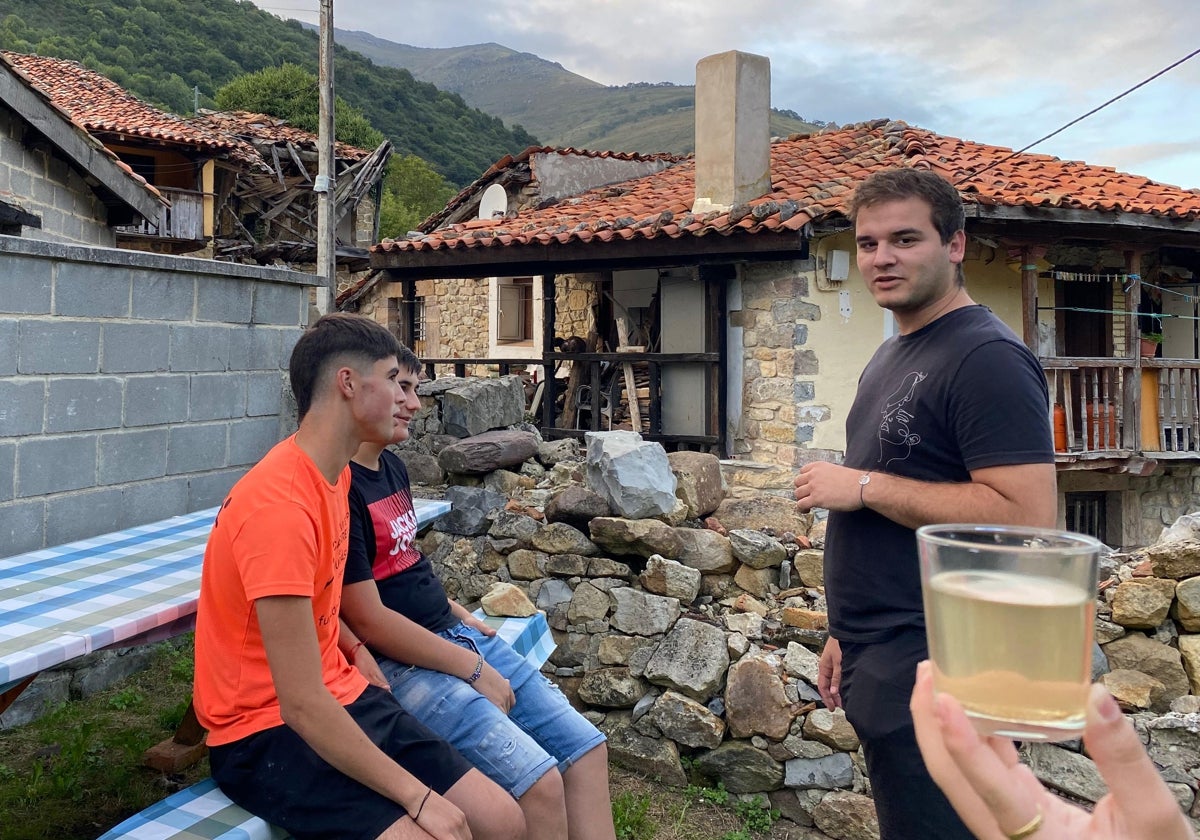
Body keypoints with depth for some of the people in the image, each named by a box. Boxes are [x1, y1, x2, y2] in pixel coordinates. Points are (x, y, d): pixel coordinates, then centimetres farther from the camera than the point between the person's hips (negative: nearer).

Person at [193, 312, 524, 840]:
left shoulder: (336, 474, 5)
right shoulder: (280, 505, -25)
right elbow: (302, 704, -26)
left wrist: (357, 653, 6)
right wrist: (419, 797, -20)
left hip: (342, 700, 9)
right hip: (267, 732, -8)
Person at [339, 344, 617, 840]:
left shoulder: (392, 467, 12)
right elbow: (369, 621, -19)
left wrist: (460, 615, 10)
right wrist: (473, 668, -14)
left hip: (454, 635, 10)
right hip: (399, 664, -10)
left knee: (585, 747, 2)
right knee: (539, 782, -20)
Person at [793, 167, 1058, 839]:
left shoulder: (987, 357, -16)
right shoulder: (892, 357, 14)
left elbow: (1028, 518, -26)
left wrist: (865, 486, -21)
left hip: (932, 674, -9)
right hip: (883, 671, 9)